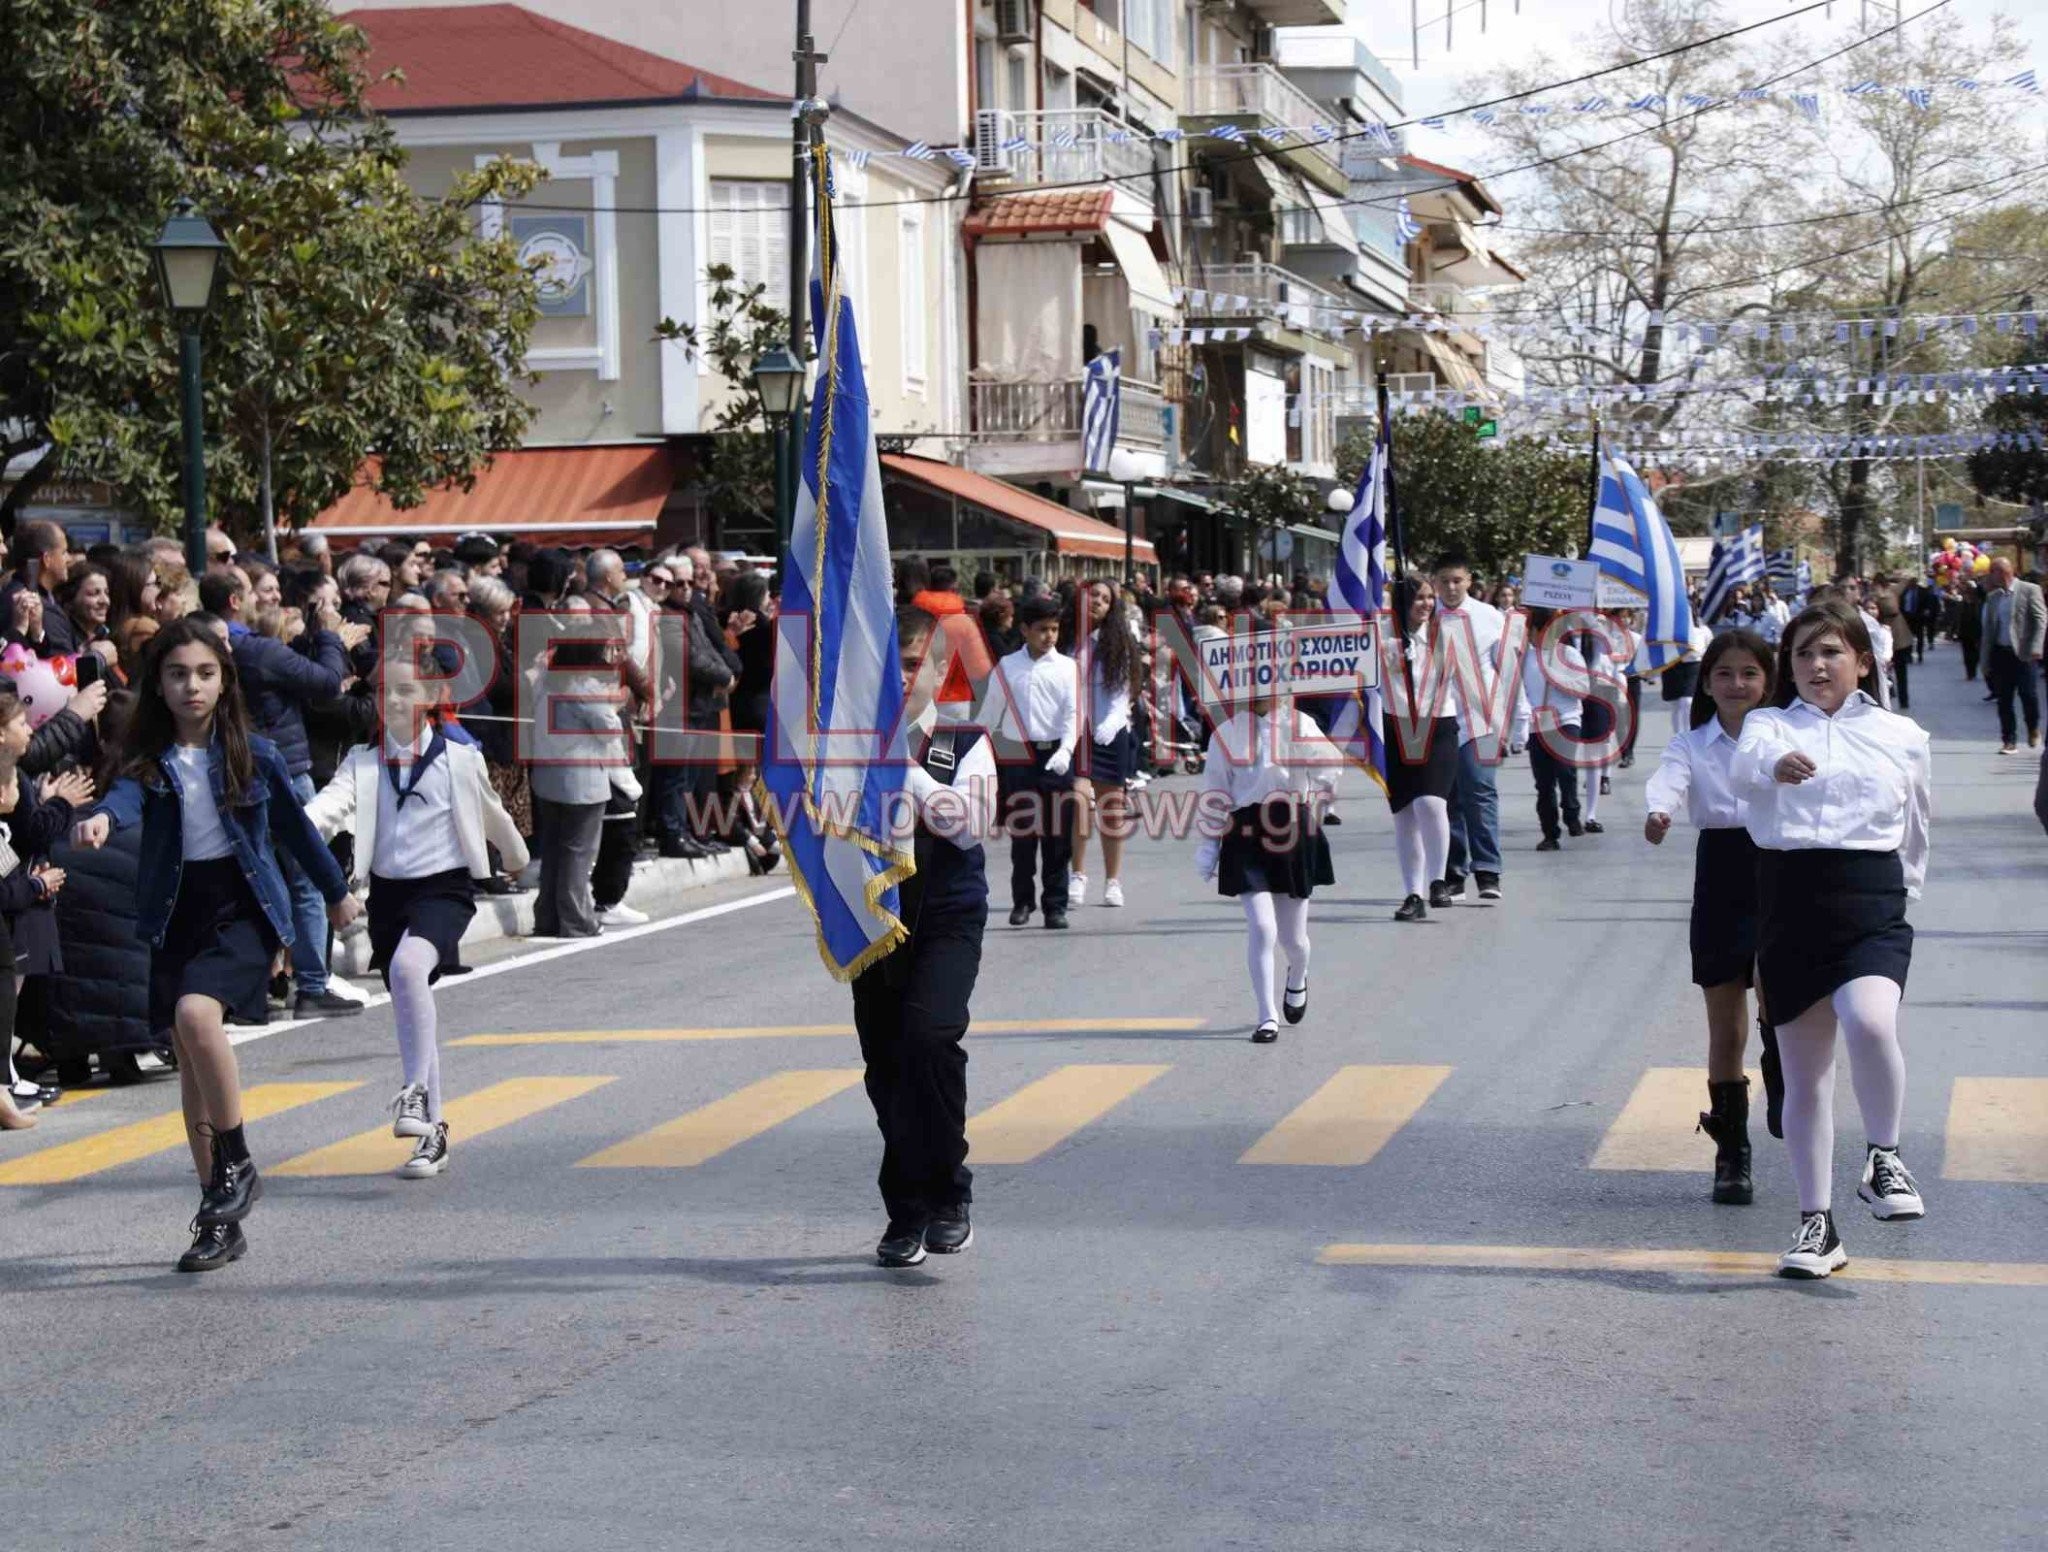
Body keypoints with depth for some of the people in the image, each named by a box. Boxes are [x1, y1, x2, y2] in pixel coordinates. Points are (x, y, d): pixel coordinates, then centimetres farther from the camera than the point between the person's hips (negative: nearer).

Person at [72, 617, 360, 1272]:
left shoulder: (254, 754, -2)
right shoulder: (148, 758, 0)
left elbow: (293, 825, 12)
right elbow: (126, 797, -22)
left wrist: (337, 891, 25)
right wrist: (101, 819, -47)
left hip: (243, 909, -3)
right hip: (175, 917, 3)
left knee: (196, 1014, -29)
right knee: (191, 1061, 7)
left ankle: (236, 1164, -11)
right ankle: (220, 1218, 17)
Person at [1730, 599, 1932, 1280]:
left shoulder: (1902, 737, 10)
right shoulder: (1770, 725, 7)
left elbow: (1916, 828, 23)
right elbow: (1744, 767, -18)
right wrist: (1776, 764, -40)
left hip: (1871, 905, -1)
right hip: (1789, 909, 1)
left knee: (1870, 1022, -30)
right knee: (1804, 1074, 6)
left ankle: (1883, 1157, -6)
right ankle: (1817, 1223, 18)